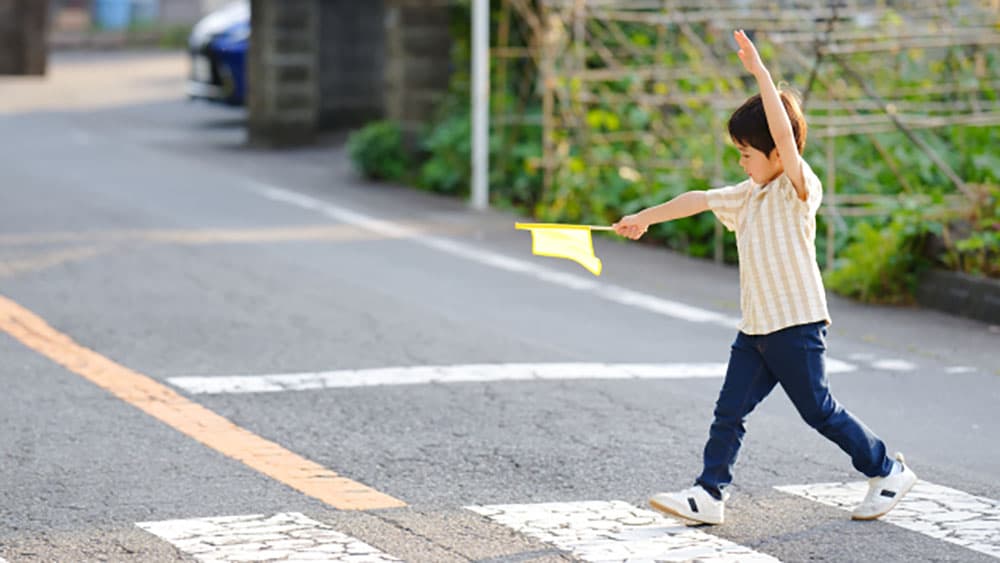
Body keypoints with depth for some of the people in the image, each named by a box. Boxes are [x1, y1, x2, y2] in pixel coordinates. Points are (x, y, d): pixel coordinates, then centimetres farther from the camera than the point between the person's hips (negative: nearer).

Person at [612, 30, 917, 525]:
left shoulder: (800, 187, -12)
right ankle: (709, 494, 5)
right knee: (729, 411, 2)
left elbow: (784, 132, -27)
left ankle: (888, 472, 17)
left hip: (796, 324, -8)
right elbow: (697, 200, 20)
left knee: (820, 412, 2)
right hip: (755, 328, 8)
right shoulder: (750, 194, 13)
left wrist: (759, 71, -32)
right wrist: (642, 218, 22)